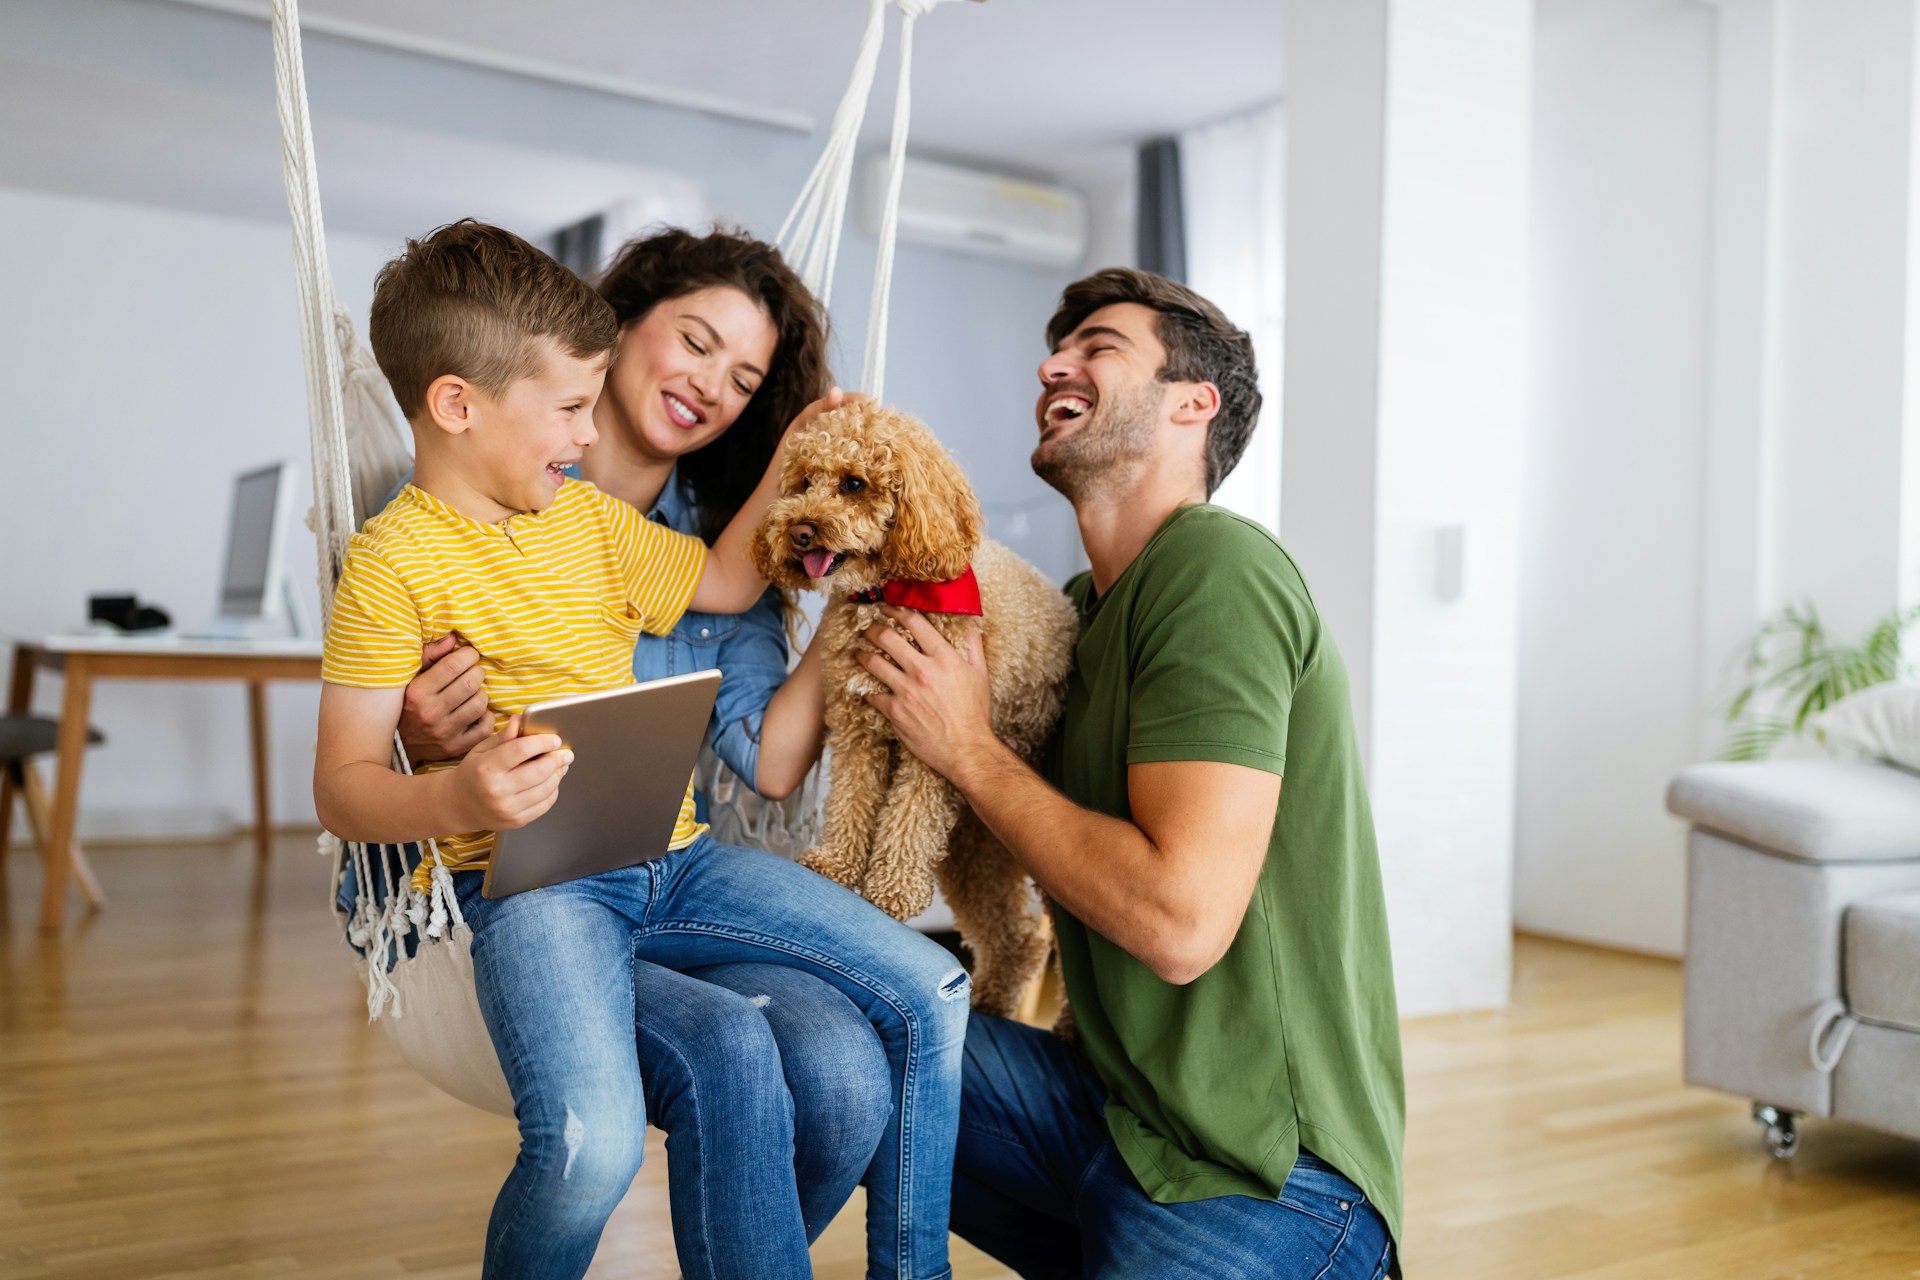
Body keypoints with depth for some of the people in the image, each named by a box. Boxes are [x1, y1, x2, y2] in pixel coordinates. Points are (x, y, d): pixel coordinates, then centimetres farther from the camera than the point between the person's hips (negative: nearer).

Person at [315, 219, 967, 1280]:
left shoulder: (588, 516, 16)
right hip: (530, 878, -7)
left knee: (929, 994, -1)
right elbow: (342, 787, -9)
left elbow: (724, 581, 31)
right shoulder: (395, 561, -7)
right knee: (592, 1137, -33)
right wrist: (455, 800, -29)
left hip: (674, 856, 7)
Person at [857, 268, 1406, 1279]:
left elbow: (1182, 922, -25)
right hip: (1120, 1104, 8)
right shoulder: (1090, 605, 11)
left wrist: (968, 749, -14)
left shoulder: (1215, 571, -16)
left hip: (1262, 1168, -8)